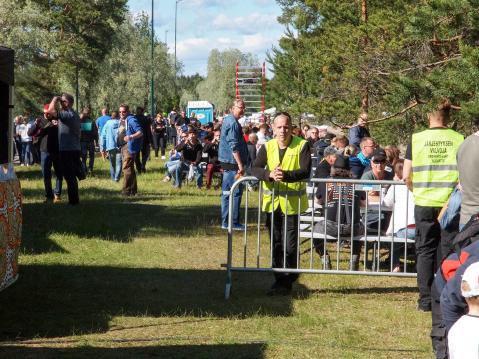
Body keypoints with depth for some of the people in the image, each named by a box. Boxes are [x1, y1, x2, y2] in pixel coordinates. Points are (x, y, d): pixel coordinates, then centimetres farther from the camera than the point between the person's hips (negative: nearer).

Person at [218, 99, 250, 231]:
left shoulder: (227, 120, 16)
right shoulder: (233, 123, -16)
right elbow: (234, 146, -21)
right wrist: (240, 165, -21)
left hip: (226, 162, 10)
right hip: (233, 163, -10)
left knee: (227, 193, 12)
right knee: (236, 193, -5)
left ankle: (225, 222, 17)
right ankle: (234, 222, -2)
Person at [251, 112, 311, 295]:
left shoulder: (302, 146, -5)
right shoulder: (267, 147, 4)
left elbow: (305, 172, -17)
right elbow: (255, 169, -7)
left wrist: (286, 175, -33)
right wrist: (269, 174, -28)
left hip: (292, 203, -4)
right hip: (272, 202, 4)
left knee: (290, 245, -4)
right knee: (275, 244, 11)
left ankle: (287, 282, 7)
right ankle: (279, 279, 21)